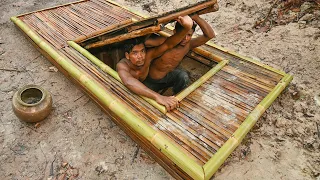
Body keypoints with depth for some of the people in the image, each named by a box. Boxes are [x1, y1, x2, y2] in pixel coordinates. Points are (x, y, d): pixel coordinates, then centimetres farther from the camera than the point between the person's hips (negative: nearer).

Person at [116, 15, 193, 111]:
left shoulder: (148, 55, -27)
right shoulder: (122, 65, -39)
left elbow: (168, 44, -34)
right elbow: (128, 82, -61)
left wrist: (186, 28, -54)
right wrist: (157, 97, -74)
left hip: (143, 85, 3)